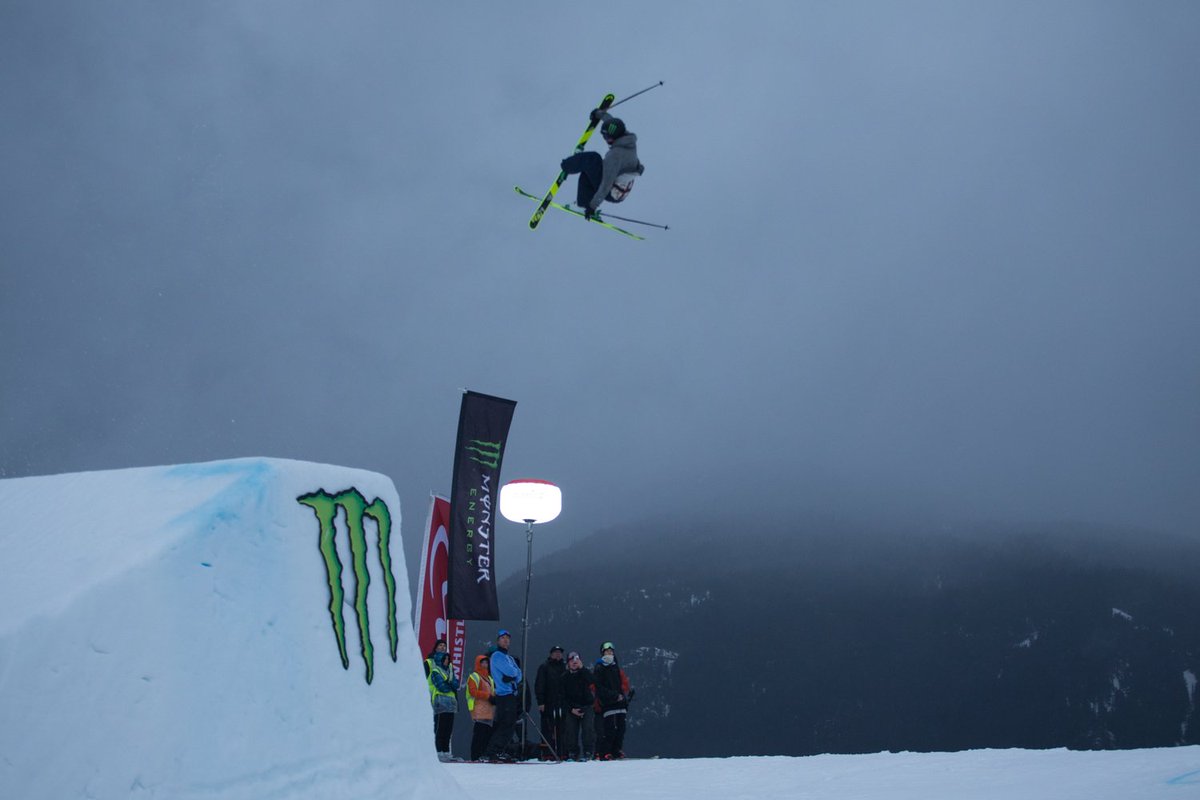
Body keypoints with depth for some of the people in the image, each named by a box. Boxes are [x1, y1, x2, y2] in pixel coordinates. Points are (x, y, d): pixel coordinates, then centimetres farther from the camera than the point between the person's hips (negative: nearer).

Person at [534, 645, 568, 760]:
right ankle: (547, 753, -5)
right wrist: (540, 702, -11)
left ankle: (561, 752, 4)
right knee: (548, 729, -6)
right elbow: (539, 685, -2)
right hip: (548, 703, -4)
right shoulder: (544, 668, 4)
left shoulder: (564, 668, 17)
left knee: (562, 729, 2)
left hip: (562, 703, 4)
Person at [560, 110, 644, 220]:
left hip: (610, 194, -8)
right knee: (586, 174, 23)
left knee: (592, 158, -6)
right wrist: (599, 113, 31)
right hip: (621, 193, 8)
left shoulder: (615, 155, -31)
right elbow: (613, 123, 14)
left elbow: (606, 185, -29)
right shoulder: (629, 140, -7)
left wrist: (593, 205, -21)